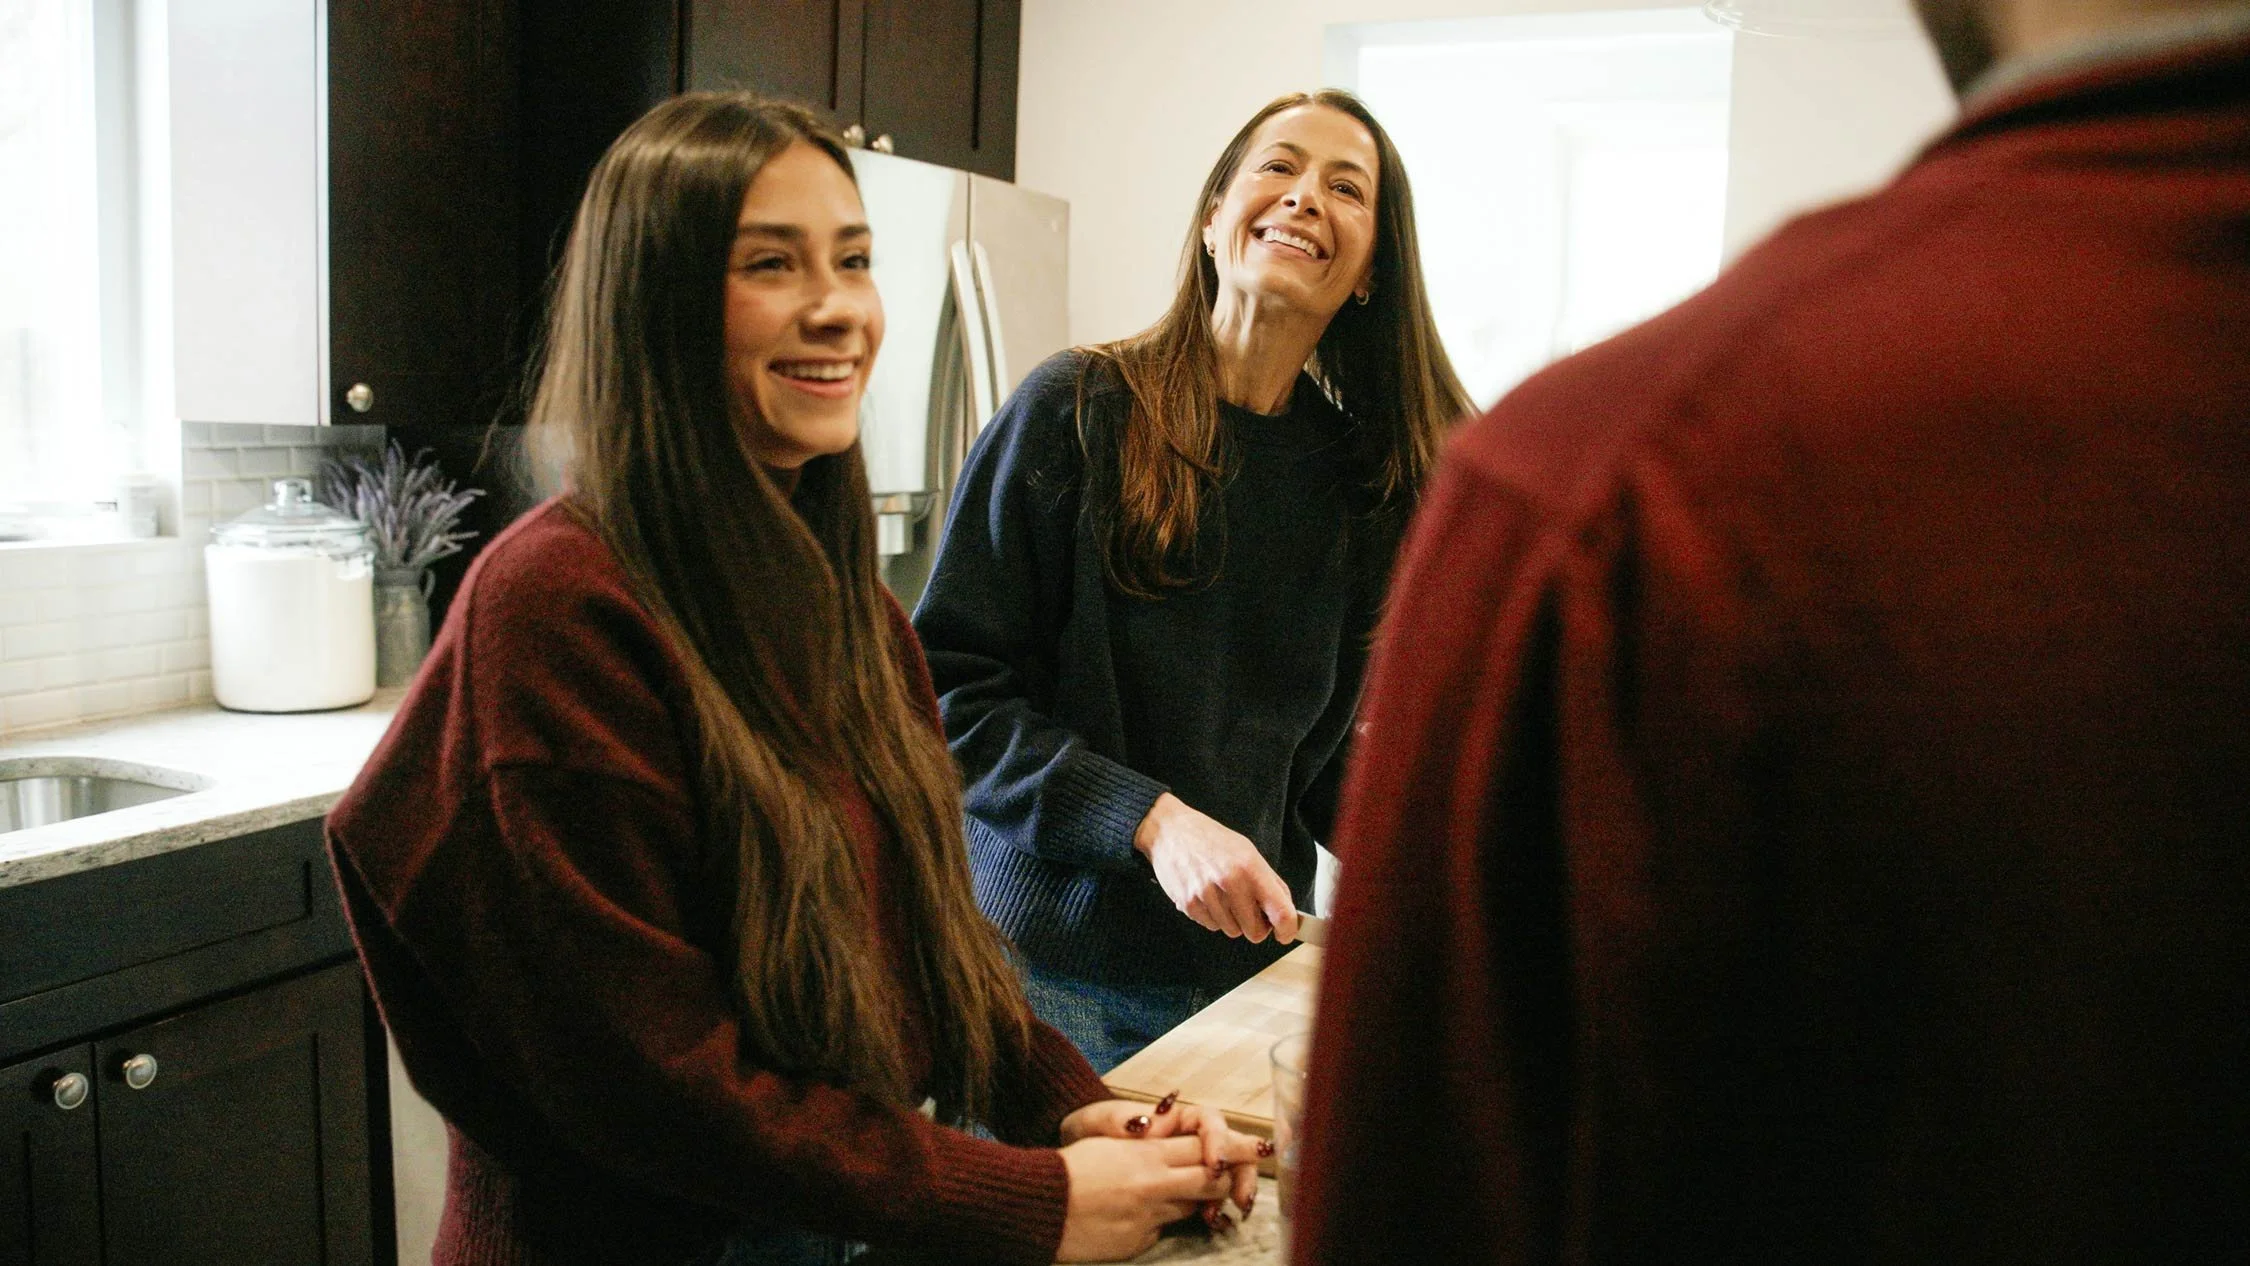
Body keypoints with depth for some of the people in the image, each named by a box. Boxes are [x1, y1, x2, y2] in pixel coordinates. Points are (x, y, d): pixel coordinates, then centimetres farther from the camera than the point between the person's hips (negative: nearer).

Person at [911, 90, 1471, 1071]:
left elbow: (1321, 754, 10)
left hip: (1250, 963, 4)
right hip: (1050, 965, -3)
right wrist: (1152, 822, -20)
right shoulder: (1078, 408, -9)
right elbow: (945, 687, -11)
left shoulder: (1359, 474, 5)